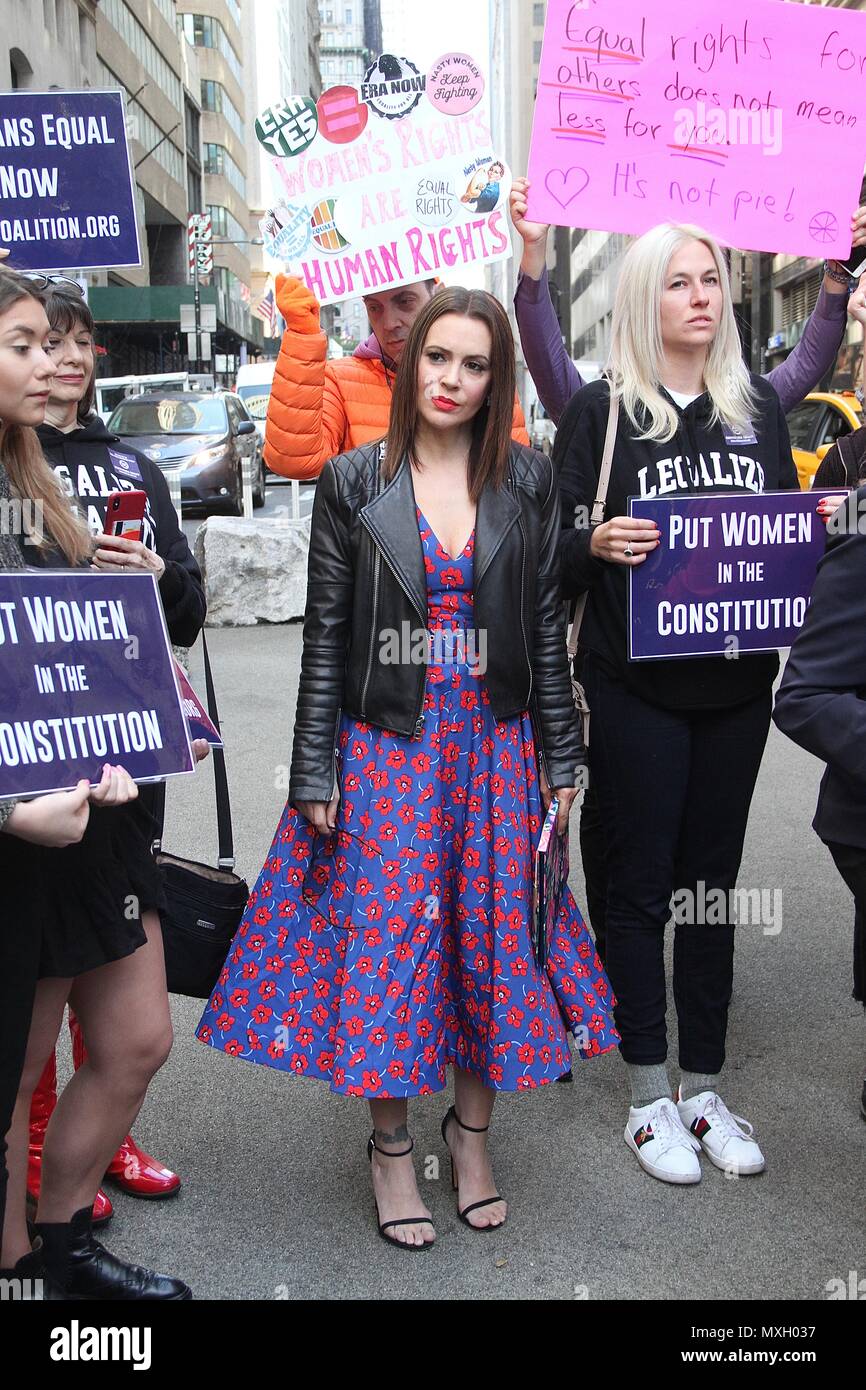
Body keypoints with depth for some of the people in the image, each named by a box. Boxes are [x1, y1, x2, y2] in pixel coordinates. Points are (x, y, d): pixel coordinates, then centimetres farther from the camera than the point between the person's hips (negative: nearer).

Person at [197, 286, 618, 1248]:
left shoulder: (527, 483, 4)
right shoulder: (353, 484, 0)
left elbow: (546, 628, 5)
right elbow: (325, 635, -1)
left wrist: (562, 761, 3)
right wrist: (314, 773, -4)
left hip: (496, 743, 2)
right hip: (386, 745, -1)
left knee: (492, 930, 8)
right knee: (386, 932, 3)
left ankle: (472, 1130, 30)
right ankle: (391, 1143, 24)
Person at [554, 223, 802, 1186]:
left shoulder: (758, 405, 11)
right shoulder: (600, 411, -1)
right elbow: (557, 547, -3)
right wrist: (598, 543, -23)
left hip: (735, 683, 4)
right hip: (636, 686, -4)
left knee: (712, 880, 11)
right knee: (639, 881, 4)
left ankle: (704, 1087, 25)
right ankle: (648, 1096, 19)